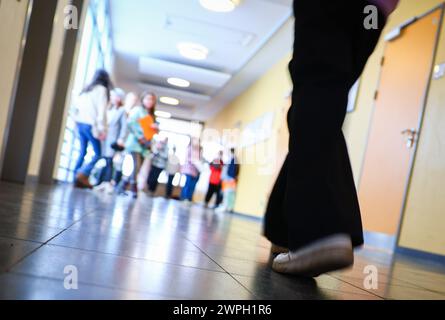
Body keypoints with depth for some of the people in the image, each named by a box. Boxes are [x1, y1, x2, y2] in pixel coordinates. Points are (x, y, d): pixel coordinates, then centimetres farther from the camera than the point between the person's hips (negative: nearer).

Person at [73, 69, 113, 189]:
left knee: (82, 152, 9)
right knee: (98, 153, -3)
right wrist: (102, 129, -11)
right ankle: (83, 174, -18)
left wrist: (77, 121, 15)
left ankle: (77, 178, 5)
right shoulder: (102, 89, -1)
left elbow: (78, 106, 15)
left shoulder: (87, 89, 19)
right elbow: (101, 110, -9)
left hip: (80, 123, 7)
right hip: (90, 124, -7)